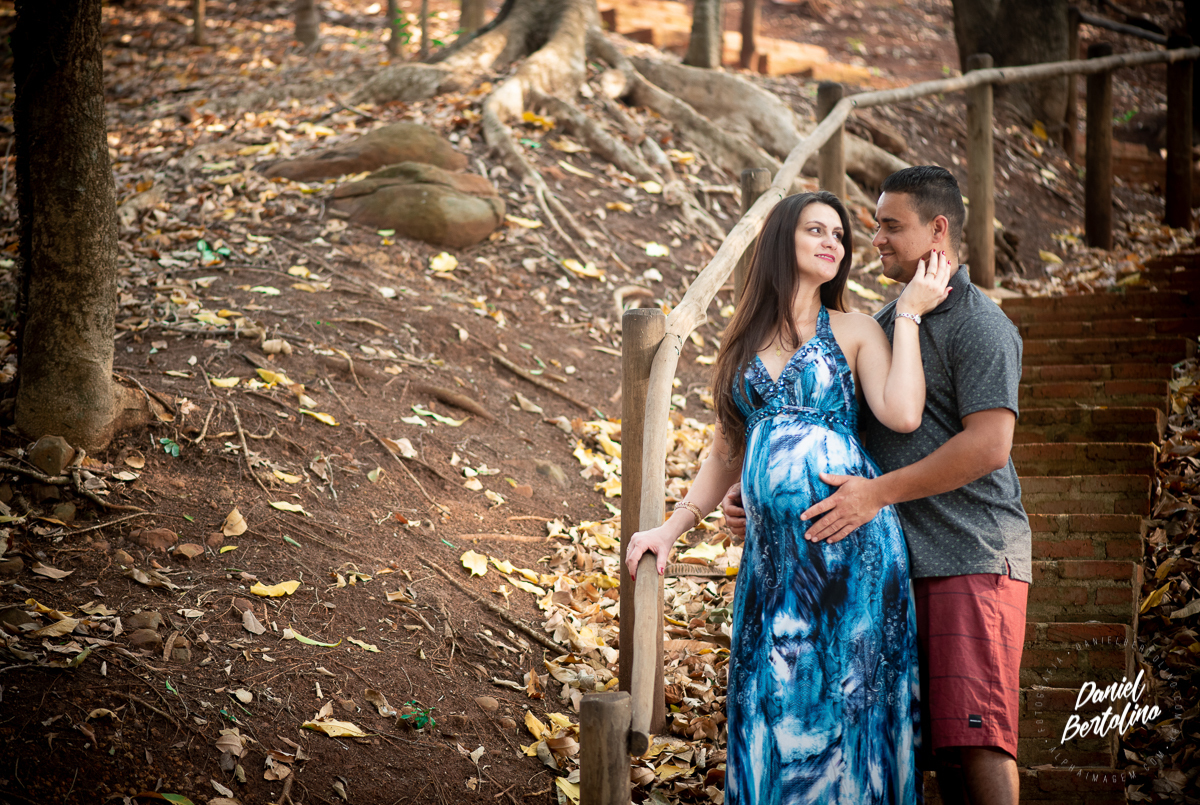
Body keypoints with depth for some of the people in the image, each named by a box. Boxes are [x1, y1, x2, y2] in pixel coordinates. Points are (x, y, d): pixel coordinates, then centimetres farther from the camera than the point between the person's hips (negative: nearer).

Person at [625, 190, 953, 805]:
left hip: (850, 542, -3)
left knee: (845, 699, -3)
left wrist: (909, 312, -4)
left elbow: (902, 414, -11)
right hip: (771, 550, 3)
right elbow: (726, 455, 22)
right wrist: (673, 527, 14)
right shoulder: (745, 342, 17)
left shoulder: (855, 332, 8)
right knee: (769, 704, 3)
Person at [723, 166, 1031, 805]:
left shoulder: (980, 326, -7)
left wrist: (876, 493, -20)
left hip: (973, 559, -8)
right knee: (935, 736, 8)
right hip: (898, 559, 8)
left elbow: (988, 446, -19)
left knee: (975, 735, -12)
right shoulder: (882, 324, 18)